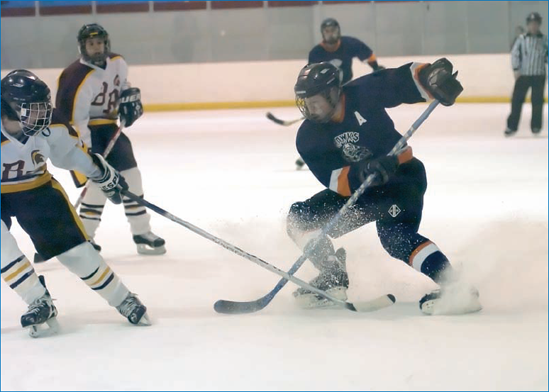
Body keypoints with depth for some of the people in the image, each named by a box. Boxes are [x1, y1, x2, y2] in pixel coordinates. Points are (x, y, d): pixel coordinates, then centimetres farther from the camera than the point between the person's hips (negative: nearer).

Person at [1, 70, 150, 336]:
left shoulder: (51, 125, -19)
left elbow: (70, 150, 2)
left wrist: (103, 175, 11)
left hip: (37, 189, 2)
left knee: (73, 245, -3)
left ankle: (123, 300, 9)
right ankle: (40, 304, -12)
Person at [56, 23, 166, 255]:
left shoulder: (117, 63, -4)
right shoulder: (77, 77, -26)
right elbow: (74, 120, -27)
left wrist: (130, 98, 2)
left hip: (109, 126, 7)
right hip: (84, 132, -7)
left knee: (130, 174, 6)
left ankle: (142, 232, 15)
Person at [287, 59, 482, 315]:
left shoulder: (363, 94, -19)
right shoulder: (308, 137, -11)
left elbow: (403, 81, -18)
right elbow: (333, 179, -21)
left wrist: (431, 76, -39)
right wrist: (359, 174, -40)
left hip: (401, 175, -6)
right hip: (355, 188, 6)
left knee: (395, 236, -30)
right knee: (300, 218, -5)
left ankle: (455, 289, -35)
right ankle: (333, 277, 8)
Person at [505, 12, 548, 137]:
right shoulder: (521, 39, 0)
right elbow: (515, 54, -2)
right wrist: (516, 69, -10)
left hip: (539, 75, 0)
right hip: (523, 75, 0)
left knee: (537, 101, 1)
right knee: (517, 100, -3)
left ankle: (536, 126, 13)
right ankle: (512, 126, 3)